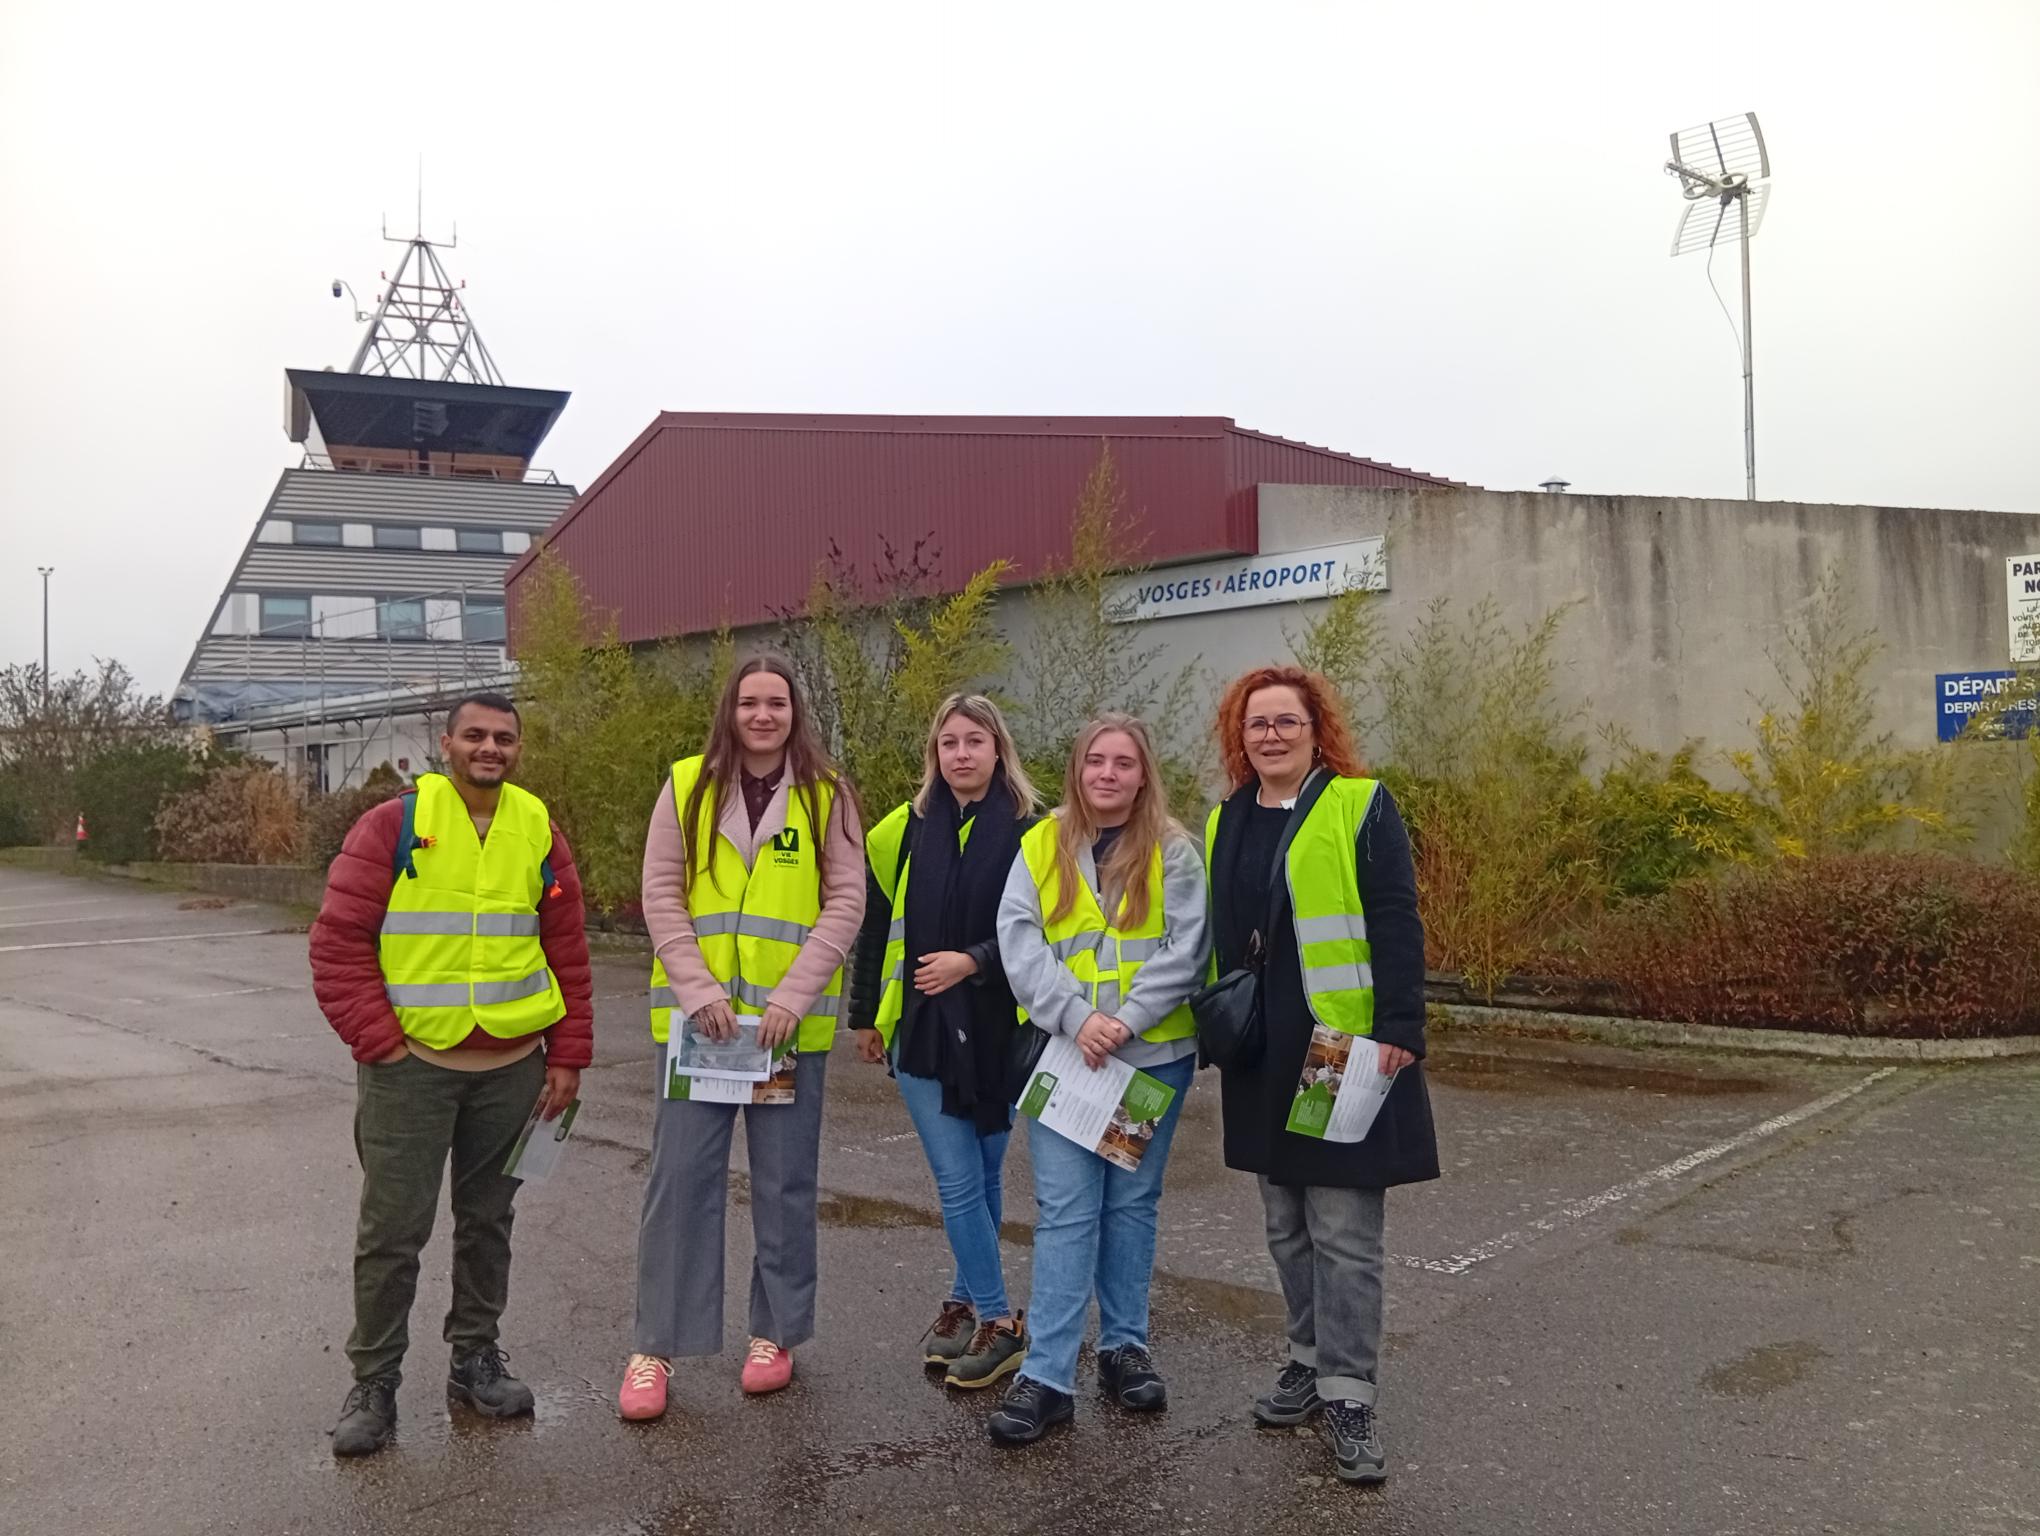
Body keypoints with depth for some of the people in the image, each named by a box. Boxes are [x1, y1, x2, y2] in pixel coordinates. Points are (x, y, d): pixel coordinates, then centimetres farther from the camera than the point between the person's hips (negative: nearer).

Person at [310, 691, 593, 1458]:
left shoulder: (539, 833, 5)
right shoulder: (392, 826, -6)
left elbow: (568, 955, 8)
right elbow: (338, 941, -7)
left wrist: (567, 1056, 5)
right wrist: (378, 1042, -11)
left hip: (512, 1065, 4)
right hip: (410, 1064, -3)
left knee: (488, 1219, 15)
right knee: (392, 1230, 3)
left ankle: (475, 1357, 31)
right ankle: (374, 1382, 20)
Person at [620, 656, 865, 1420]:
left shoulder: (827, 795, 0)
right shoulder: (687, 786, 3)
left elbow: (845, 903, -4)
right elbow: (661, 896, 0)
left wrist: (793, 996, -14)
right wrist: (698, 991, -12)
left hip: (792, 1021, 0)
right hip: (696, 1015, 0)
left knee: (785, 1183, 10)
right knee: (680, 1178, 3)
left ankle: (776, 1333, 26)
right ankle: (656, 1345, 15)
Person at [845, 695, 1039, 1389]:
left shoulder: (1030, 832, -4)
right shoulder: (906, 830, 3)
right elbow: (875, 929, 10)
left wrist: (974, 961, -17)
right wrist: (865, 1016, 13)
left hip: (999, 1033, -1)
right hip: (922, 1032, 1)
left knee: (981, 1177, 10)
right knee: (959, 1181, 0)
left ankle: (968, 1300, 25)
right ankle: (996, 1319, 15)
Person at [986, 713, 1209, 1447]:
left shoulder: (1172, 850, 0)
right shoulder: (1040, 847, 3)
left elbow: (1186, 949, -8)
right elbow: (1019, 941, -6)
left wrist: (1127, 1020, -18)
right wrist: (1076, 1016, -17)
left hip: (1152, 1054, 0)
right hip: (1063, 1052, 0)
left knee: (1131, 1203, 12)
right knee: (1065, 1212, -3)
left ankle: (1124, 1347, 27)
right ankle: (1046, 1375, 2)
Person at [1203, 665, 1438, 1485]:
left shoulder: (1361, 806, -6)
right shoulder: (1226, 822, 11)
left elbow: (1396, 925, -11)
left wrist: (1399, 1028, -18)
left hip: (1343, 1047, -6)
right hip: (1260, 1053, 6)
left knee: (1343, 1231, -1)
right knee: (1287, 1224, 16)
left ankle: (1348, 1395, 8)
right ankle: (1313, 1358, 31)